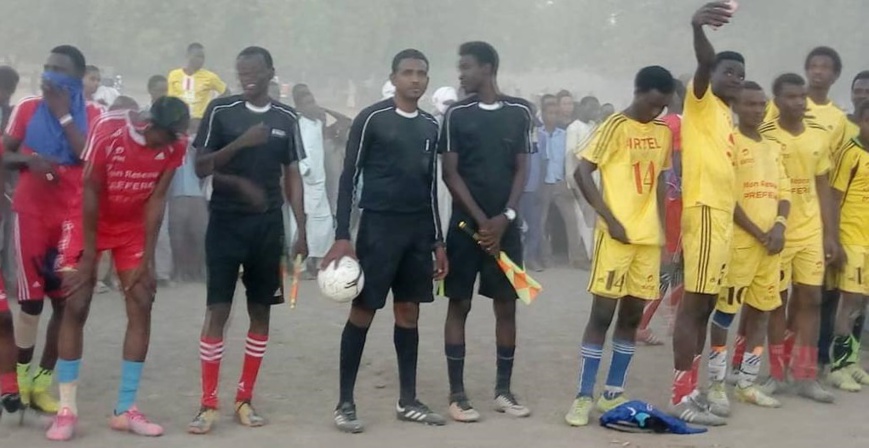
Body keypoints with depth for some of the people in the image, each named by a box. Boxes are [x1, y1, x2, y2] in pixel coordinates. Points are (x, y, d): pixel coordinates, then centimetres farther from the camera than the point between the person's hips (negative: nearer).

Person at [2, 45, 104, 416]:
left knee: (66, 302, 3)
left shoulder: (92, 114, 2)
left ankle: (42, 381, 14)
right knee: (31, 300, 0)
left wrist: (64, 115, -11)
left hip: (73, 218, 1)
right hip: (32, 214, -1)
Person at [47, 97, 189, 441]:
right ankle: (67, 409, -2)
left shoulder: (175, 145, -17)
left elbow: (156, 200, -9)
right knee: (76, 307, -8)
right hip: (90, 223, -3)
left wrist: (147, 260, -10)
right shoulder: (107, 130, -28)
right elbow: (90, 192, -20)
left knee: (142, 306, -4)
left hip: (133, 227, 4)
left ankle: (125, 409, 2)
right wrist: (89, 255, -17)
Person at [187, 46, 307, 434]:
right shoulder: (220, 110, -2)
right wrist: (240, 143, -19)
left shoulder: (286, 118, 6)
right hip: (226, 221, -3)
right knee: (217, 310, -5)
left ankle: (245, 399, 17)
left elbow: (292, 176, 9)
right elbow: (201, 167, -5)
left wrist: (301, 231, 2)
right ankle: (209, 404, 0)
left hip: (268, 225, 3)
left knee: (261, 311, 7)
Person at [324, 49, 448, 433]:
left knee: (409, 312, 9)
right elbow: (349, 178, -7)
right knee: (362, 311, -3)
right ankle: (345, 402, 4)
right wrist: (342, 236, -14)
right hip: (379, 225, -6)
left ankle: (408, 401, 17)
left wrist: (438, 240, 14)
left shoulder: (431, 126, 11)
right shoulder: (372, 119, -6)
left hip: (419, 229, 6)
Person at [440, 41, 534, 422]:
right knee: (459, 304, 0)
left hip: (505, 225, 2)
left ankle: (504, 391, 15)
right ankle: (457, 394, 5)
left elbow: (521, 169, 4)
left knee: (507, 305, 5)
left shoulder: (519, 112, 4)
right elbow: (450, 173, -3)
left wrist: (505, 217, -8)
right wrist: (481, 221, -10)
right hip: (466, 224, -2)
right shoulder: (456, 114, 0)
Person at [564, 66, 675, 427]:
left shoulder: (664, 133, 11)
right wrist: (610, 219, -15)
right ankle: (583, 396, 1)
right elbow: (582, 173, -11)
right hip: (616, 235, -6)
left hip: (649, 237, 6)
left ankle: (613, 394, 17)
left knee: (632, 316, 8)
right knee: (602, 313, -5)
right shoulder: (615, 127, -7)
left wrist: (661, 226, 11)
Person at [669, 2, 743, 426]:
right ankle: (680, 396, -7)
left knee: (705, 304, 10)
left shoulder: (727, 119, 22)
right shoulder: (701, 102, -2)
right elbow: (704, 62, -24)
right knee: (694, 302, -9)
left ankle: (691, 389, 16)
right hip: (704, 210, -9)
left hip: (722, 213, 9)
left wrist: (744, 221, 22)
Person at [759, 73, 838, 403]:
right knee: (778, 301, 4)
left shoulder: (821, 135, 5)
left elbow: (823, 186, 10)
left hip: (811, 231, 4)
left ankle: (806, 376, 11)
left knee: (810, 300, 5)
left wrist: (830, 234, 7)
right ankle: (777, 374, 15)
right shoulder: (764, 136, -10)